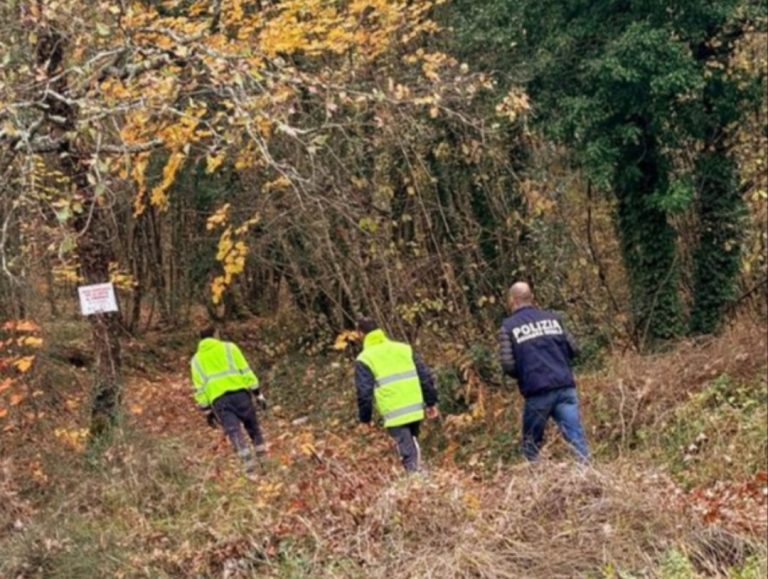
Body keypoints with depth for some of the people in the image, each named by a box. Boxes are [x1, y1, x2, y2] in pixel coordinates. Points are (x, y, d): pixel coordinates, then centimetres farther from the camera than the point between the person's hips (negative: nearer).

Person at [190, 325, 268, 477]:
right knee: (251, 424, 16)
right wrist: (258, 394, 6)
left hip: (218, 399, 1)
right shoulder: (229, 348, 12)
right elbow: (246, 371, 4)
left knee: (233, 430, -8)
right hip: (239, 391, 0)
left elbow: (200, 389, 13)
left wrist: (207, 412, 17)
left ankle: (247, 458, -22)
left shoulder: (196, 360, 18)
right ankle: (261, 450, 11)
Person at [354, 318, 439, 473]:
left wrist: (365, 418, 5)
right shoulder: (404, 349, 11)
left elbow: (364, 393, -6)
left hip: (394, 414, -5)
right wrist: (431, 402, 15)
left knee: (407, 454, -3)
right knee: (413, 445, 21)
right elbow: (425, 376, 9)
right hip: (415, 409, 5)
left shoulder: (364, 359, -2)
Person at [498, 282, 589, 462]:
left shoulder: (508, 327, 1)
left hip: (538, 392, -2)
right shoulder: (552, 318, 11)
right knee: (576, 437, -3)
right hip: (565, 386, 2)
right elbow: (573, 349, 12)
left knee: (532, 444, 12)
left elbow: (508, 365, -6)